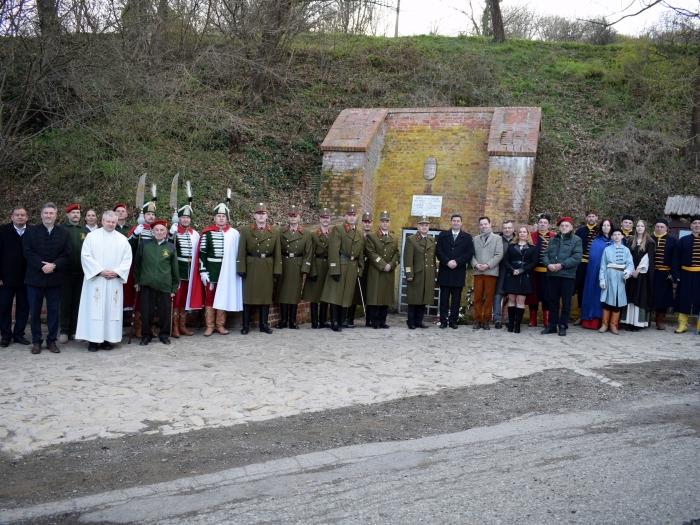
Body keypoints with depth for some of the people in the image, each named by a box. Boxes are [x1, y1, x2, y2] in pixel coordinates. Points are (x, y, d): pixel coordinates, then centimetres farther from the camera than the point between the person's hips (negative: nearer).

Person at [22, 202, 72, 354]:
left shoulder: (64, 233, 7)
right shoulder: (30, 231, 4)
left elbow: (67, 254, -1)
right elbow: (28, 252, -5)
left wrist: (53, 265, -16)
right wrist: (42, 266, -17)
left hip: (55, 278, 1)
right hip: (35, 277, 0)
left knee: (53, 310, 6)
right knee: (34, 311, 4)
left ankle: (52, 340, 15)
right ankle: (36, 341, 14)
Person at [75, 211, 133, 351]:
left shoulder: (122, 239, 8)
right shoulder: (92, 236, 2)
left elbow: (127, 259, 3)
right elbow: (86, 256, -6)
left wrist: (116, 272, -11)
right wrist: (100, 271, -14)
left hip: (115, 280, 2)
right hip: (95, 279, -2)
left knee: (111, 309, 2)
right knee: (94, 308, -3)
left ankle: (107, 338, 7)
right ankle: (93, 339, 1)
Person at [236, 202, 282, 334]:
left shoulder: (275, 232, 6)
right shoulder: (245, 230, 1)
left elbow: (277, 253, 4)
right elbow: (241, 252, -2)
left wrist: (277, 270, -2)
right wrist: (241, 269, -9)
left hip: (267, 269, 2)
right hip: (250, 268, -2)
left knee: (266, 296, 6)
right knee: (247, 296, 3)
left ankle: (264, 324, 15)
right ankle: (246, 325, 10)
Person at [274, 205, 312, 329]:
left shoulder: (306, 234, 4)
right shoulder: (281, 233, 6)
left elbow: (308, 253, -1)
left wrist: (305, 269, -9)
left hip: (297, 267, -1)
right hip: (283, 266, 1)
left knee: (295, 292, 4)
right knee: (282, 292, 3)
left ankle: (293, 321, 12)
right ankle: (283, 320, 10)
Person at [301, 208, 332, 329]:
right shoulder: (314, 235, -1)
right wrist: (313, 272, -12)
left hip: (329, 267, 3)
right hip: (317, 266, -3)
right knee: (315, 294, 0)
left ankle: (323, 321, 16)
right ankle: (314, 322, 7)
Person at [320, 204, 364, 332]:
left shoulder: (360, 234, 15)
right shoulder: (338, 229, -3)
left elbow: (361, 254, 16)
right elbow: (334, 251, -11)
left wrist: (360, 270, 9)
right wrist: (335, 270, -18)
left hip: (353, 268, 5)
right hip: (340, 266, -5)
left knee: (346, 295, 9)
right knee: (335, 295, -3)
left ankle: (341, 321, 17)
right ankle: (334, 323, 1)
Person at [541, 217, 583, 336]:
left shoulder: (576, 240, 1)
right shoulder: (553, 240, 16)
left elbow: (577, 258, -11)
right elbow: (545, 254, 10)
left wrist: (561, 265, -17)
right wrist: (548, 264, -11)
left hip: (567, 275, -4)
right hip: (552, 274, 4)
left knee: (566, 302, 2)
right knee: (553, 301, 9)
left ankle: (563, 326, 10)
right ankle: (552, 325, 16)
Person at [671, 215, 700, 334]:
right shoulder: (683, 240, 5)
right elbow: (676, 258, 2)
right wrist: (676, 274, -6)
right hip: (686, 275, 0)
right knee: (684, 299, 4)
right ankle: (682, 324, 11)